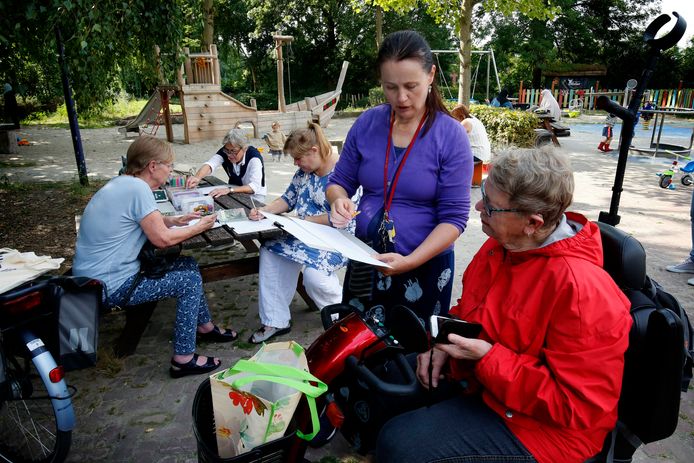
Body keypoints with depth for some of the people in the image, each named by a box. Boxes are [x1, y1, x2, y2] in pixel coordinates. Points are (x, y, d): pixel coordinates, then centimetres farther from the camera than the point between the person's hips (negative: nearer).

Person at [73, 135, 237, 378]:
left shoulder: (122, 183, 7)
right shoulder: (137, 188, -22)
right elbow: (162, 239, -19)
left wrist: (174, 220, 8)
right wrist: (199, 227, -6)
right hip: (109, 286, -9)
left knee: (189, 266, 13)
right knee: (190, 280, -6)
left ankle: (204, 327, 28)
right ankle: (183, 359, 1)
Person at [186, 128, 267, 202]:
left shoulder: (254, 157, -27)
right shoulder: (225, 151, -15)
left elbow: (255, 187, -37)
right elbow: (210, 164, -32)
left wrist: (229, 190, -48)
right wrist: (197, 178, -53)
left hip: (254, 195, -4)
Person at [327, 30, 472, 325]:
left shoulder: (451, 136, -12)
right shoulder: (366, 124, -3)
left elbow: (454, 217, -14)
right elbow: (340, 182, 6)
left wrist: (410, 261, -26)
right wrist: (339, 200, -17)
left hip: (425, 265, -3)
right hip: (365, 257, 3)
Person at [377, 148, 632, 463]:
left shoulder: (580, 289, -31)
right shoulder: (504, 243, -5)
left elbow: (578, 407, -25)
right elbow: (470, 307, 12)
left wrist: (488, 358, -28)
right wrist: (445, 339, -6)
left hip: (535, 423, -8)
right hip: (477, 374, 8)